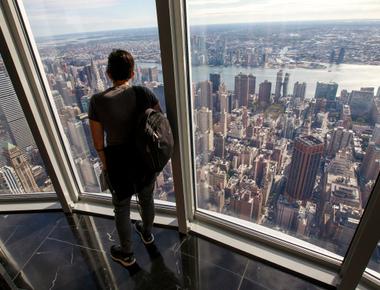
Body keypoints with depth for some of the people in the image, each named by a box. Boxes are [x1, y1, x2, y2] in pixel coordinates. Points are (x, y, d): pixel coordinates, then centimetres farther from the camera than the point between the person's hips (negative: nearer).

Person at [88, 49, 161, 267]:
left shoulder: (97, 101, -15)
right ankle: (147, 233, 54)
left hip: (119, 161, -2)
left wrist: (106, 165, 7)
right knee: (147, 198, 27)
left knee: (122, 208, 19)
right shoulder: (144, 93, -11)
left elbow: (98, 141, -9)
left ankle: (127, 254, 40)